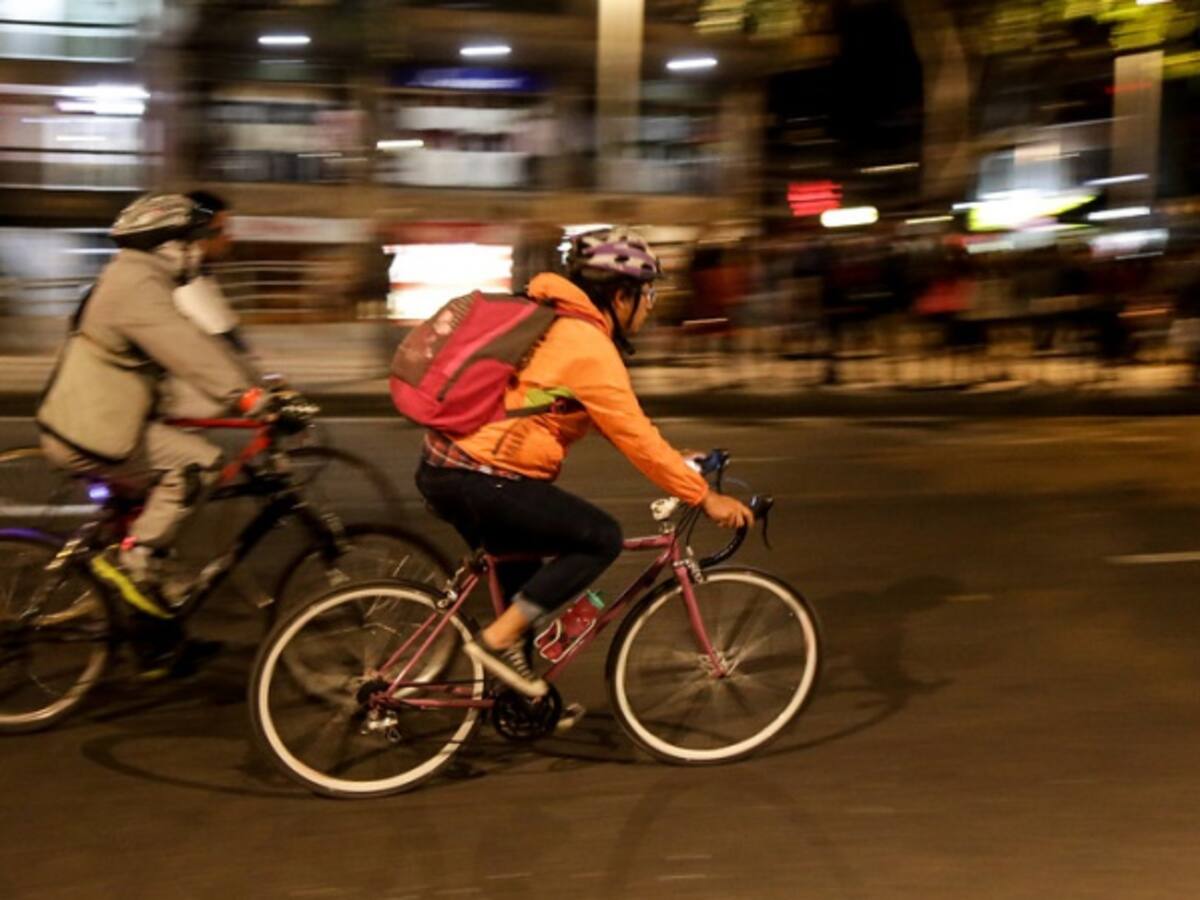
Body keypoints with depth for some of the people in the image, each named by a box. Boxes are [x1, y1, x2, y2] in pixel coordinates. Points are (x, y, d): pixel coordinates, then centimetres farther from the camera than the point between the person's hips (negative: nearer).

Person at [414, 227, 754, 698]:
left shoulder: (556, 324, 19)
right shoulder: (587, 346, -13)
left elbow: (625, 424, 25)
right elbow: (635, 437, -12)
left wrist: (680, 463, 24)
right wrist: (705, 496, -6)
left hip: (445, 465, 10)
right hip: (480, 478, -10)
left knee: (523, 579, 26)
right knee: (601, 538, -3)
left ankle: (519, 697, 32)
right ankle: (499, 638, -3)